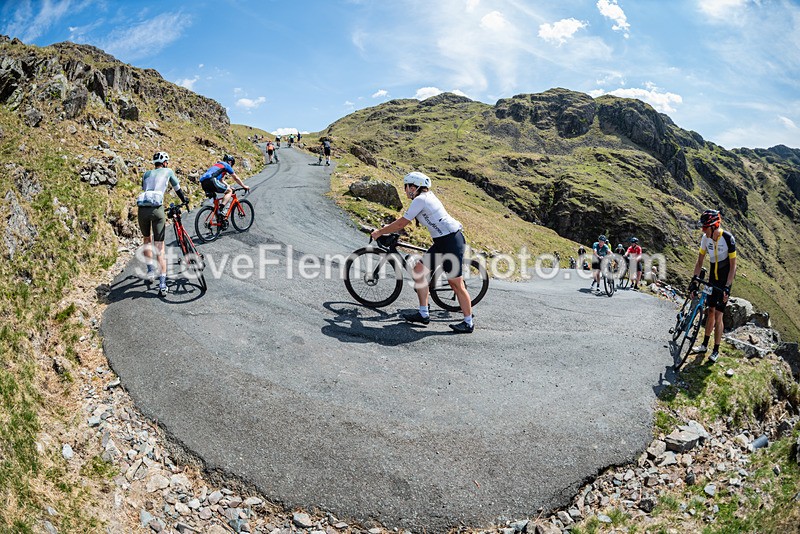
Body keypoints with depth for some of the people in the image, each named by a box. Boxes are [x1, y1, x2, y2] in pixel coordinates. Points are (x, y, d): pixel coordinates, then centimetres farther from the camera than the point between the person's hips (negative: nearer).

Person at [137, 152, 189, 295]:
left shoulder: (146, 174, 24)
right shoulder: (167, 171, 16)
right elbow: (177, 189, 23)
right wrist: (185, 201, 40)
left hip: (142, 209, 3)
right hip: (157, 209, -3)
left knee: (147, 240, 28)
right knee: (160, 247, -1)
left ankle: (150, 270, 18)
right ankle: (162, 284, -8)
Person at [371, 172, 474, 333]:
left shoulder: (420, 200, -14)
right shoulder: (427, 196, 15)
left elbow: (401, 224, -11)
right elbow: (405, 220, 28)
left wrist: (380, 232, 0)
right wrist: (389, 227, 29)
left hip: (451, 242, -10)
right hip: (442, 242, 10)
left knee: (456, 283, -4)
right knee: (419, 270, 9)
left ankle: (468, 323, 8)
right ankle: (423, 314, 15)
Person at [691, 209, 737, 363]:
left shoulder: (728, 238, -23)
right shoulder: (706, 238, -8)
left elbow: (733, 266, -19)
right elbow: (699, 261, 1)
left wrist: (727, 287, -23)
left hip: (725, 279, -5)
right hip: (713, 277, 5)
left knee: (718, 314, -5)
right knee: (710, 311, 11)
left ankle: (716, 350, 5)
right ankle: (704, 345, 21)